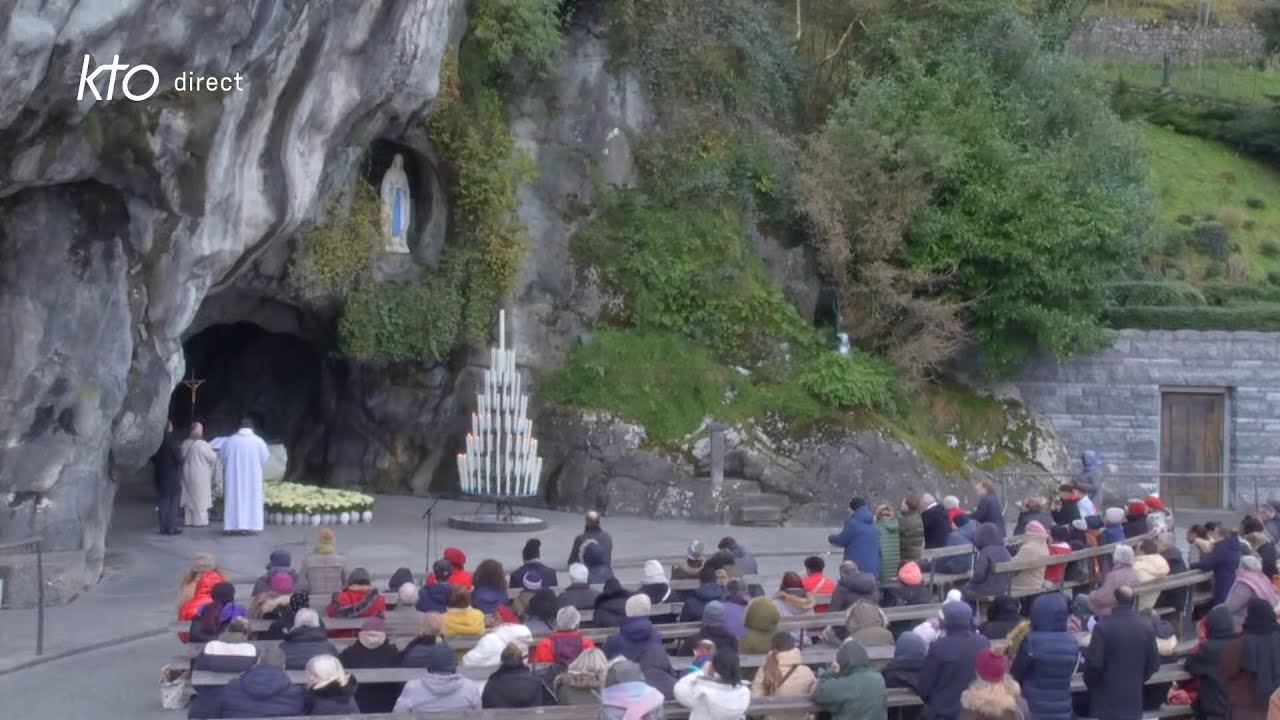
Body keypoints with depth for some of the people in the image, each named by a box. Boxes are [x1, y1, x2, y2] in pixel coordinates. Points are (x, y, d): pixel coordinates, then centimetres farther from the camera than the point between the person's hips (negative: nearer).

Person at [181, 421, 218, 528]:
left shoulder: (185, 443, 0)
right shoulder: (202, 444, -16)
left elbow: (182, 458, 10)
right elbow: (213, 457, -10)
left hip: (187, 474, 6)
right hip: (200, 475, -5)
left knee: (189, 497, 12)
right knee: (200, 498, 2)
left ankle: (189, 520, 14)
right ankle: (200, 520, 2)